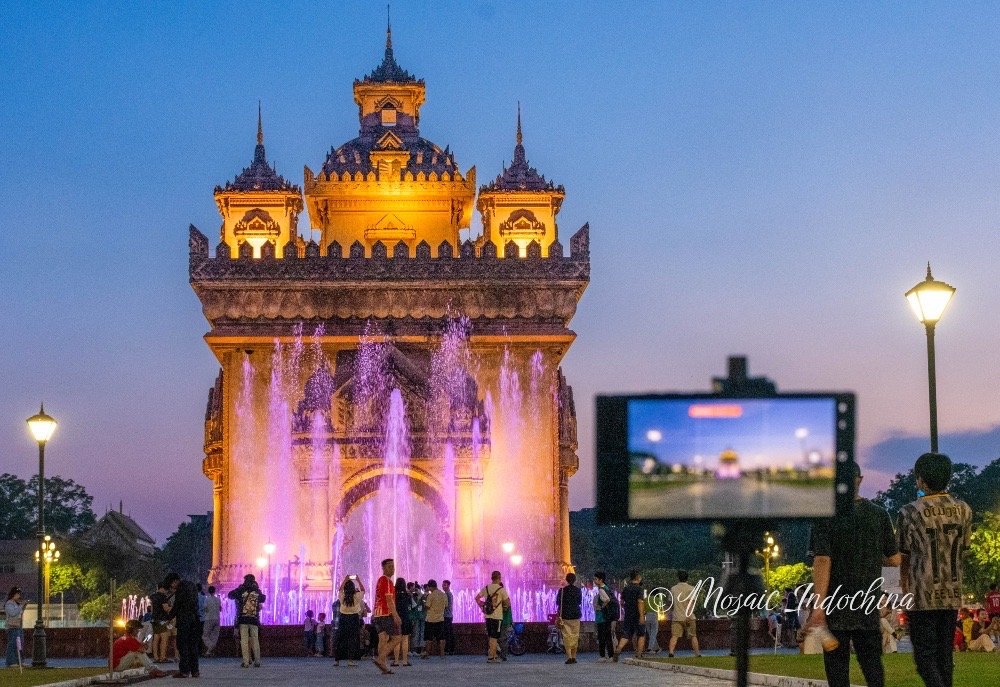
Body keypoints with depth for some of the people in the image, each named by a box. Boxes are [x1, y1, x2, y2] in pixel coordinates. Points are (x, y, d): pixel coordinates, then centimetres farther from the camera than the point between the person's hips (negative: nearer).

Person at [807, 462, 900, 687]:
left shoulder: (826, 517, -10)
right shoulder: (879, 515, 1)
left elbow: (822, 561, -16)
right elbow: (894, 559, 5)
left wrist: (818, 607, -18)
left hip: (836, 608, -3)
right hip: (869, 608, 3)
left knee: (837, 666, 4)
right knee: (871, 660, 12)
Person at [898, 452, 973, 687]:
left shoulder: (911, 512, -9)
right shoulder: (963, 510, 2)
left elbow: (904, 556, 0)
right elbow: (963, 548, 11)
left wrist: (905, 586, 14)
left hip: (923, 595, -4)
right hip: (952, 595, 5)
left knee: (925, 654, -2)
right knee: (945, 652, 13)